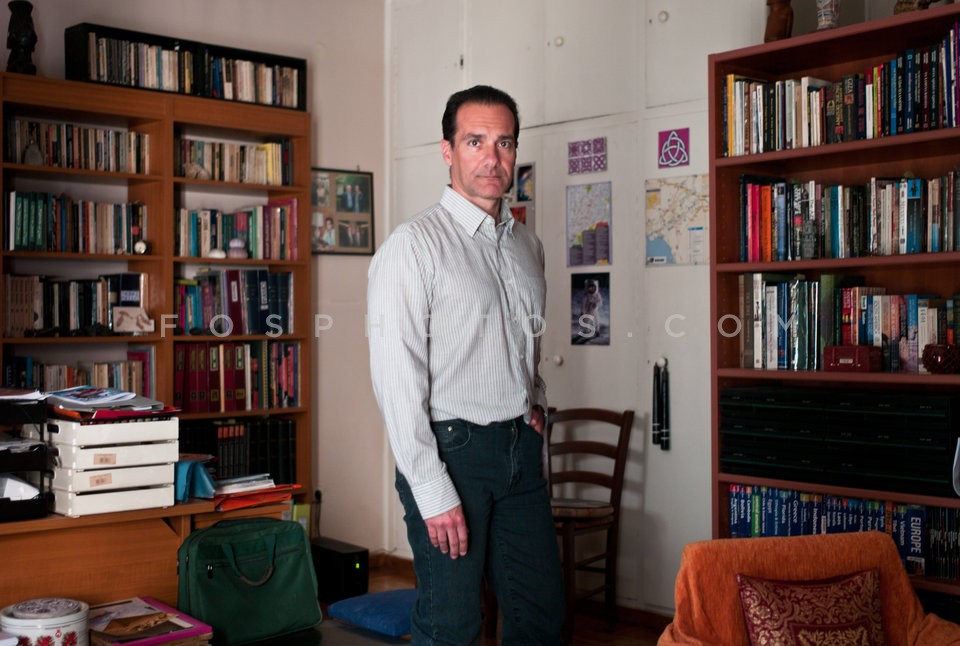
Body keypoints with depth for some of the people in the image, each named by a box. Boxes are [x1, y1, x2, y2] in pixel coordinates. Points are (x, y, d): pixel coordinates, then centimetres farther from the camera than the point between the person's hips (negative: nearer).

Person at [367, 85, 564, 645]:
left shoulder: (528, 245, 12)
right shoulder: (414, 245, -11)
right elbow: (396, 379, -16)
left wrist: (536, 402, 11)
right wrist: (433, 492, -19)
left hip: (521, 447, 7)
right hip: (452, 450, -6)